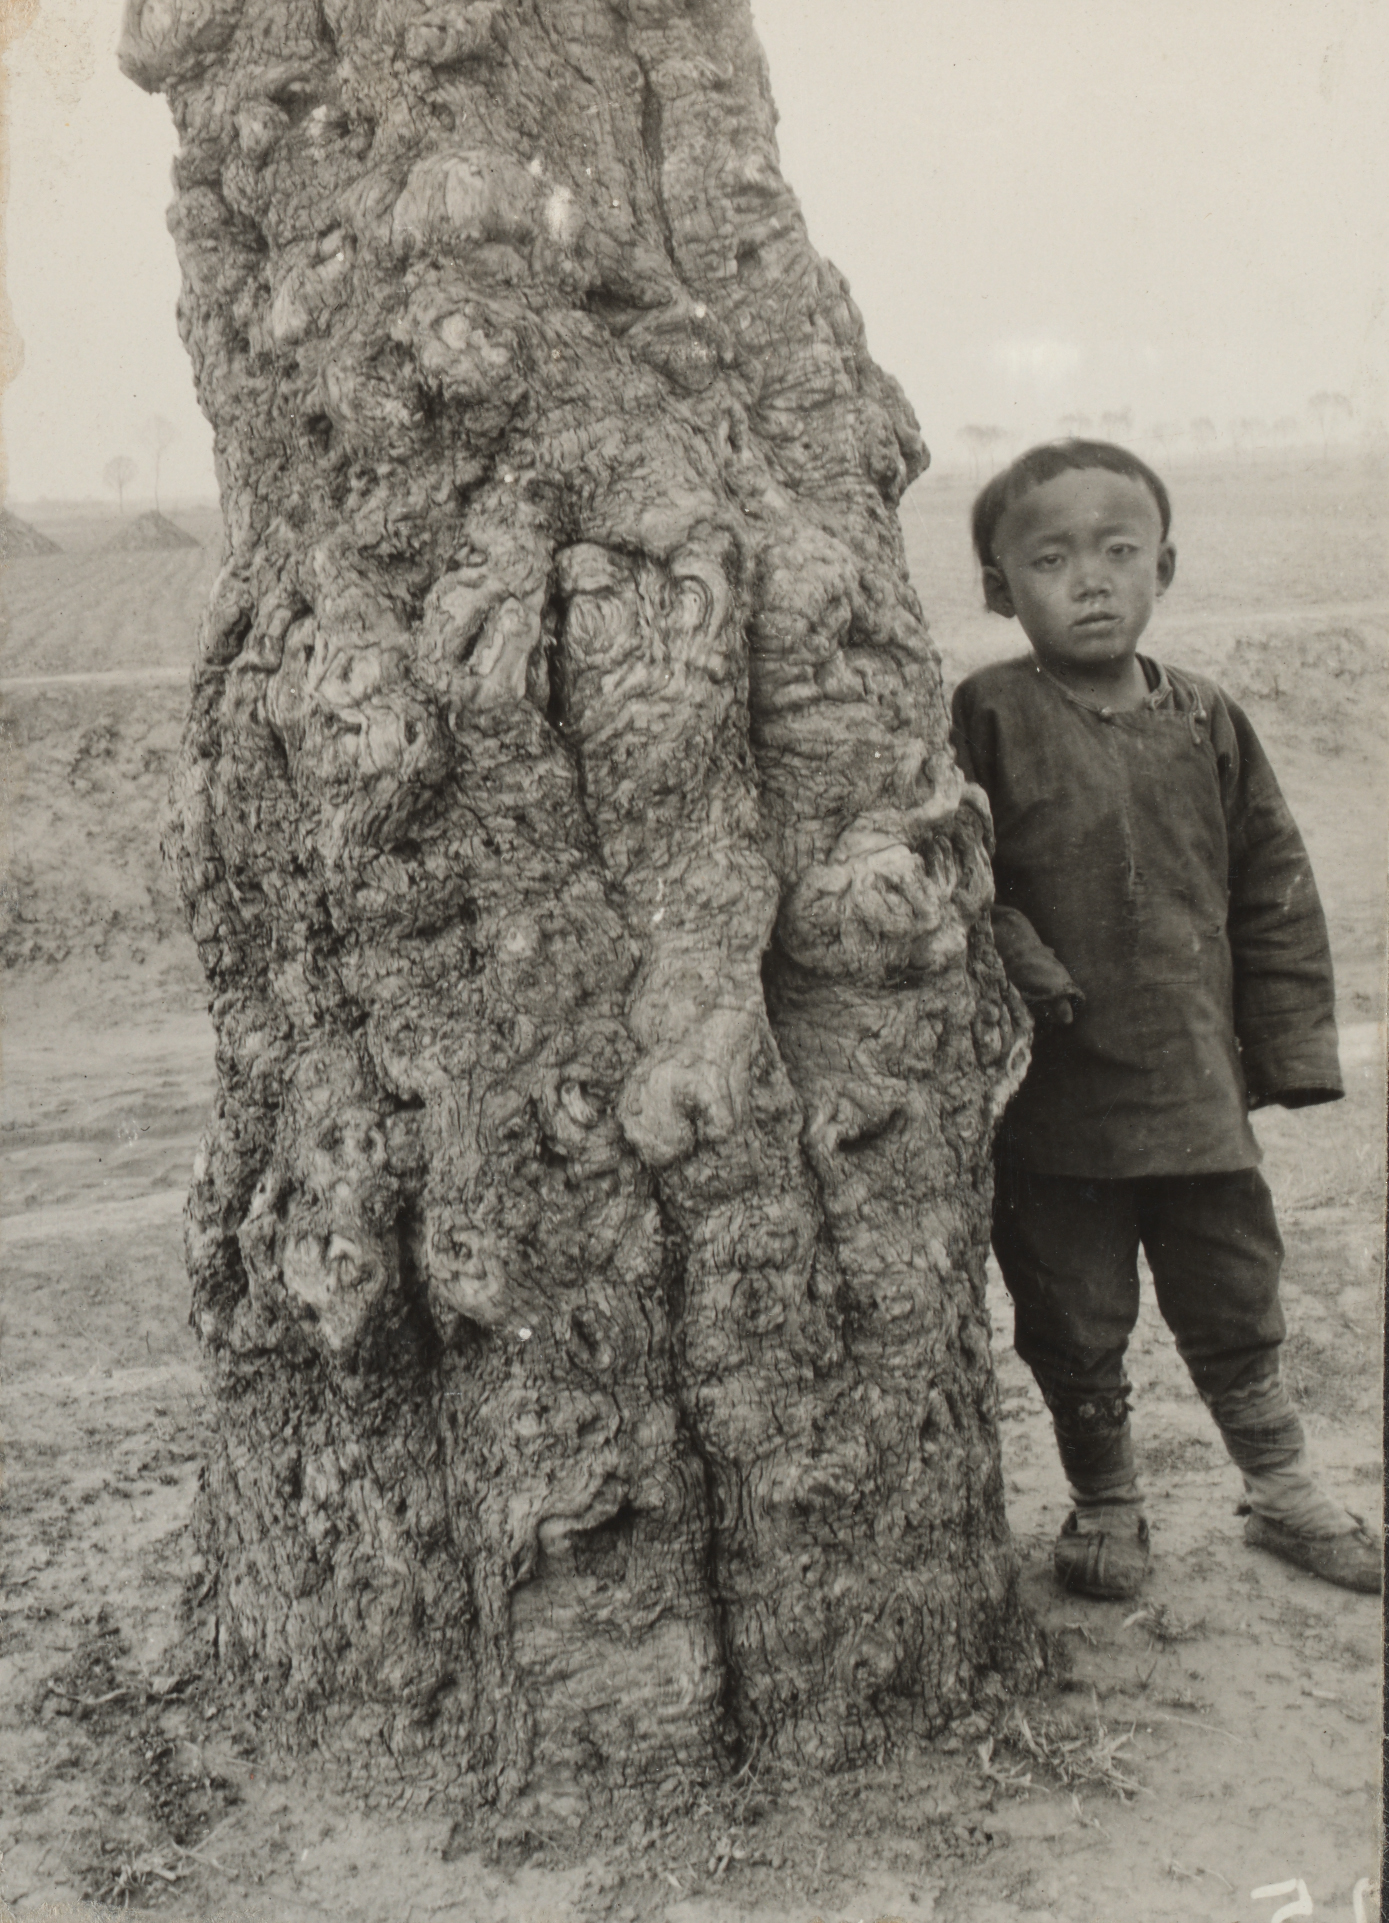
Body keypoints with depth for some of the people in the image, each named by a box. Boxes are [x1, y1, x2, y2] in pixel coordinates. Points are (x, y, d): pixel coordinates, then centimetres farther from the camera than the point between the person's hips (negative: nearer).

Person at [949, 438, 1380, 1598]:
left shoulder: (1209, 726, 3)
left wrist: (1291, 1047, 6)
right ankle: (1105, 1506, 36)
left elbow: (1275, 892, 9)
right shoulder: (986, 721, -8)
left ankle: (1286, 1493, 40)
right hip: (1049, 1099, -2)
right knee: (1073, 1327, 13)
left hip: (1197, 1088, 3)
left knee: (1236, 1305, 17)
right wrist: (1018, 967, -22)